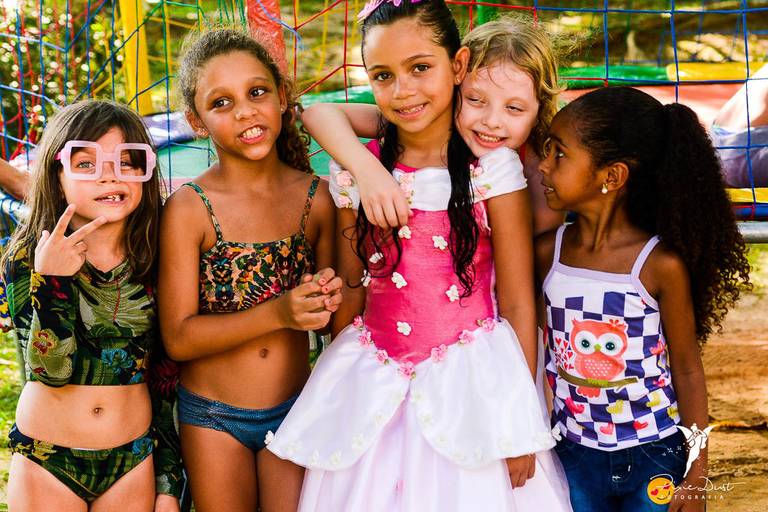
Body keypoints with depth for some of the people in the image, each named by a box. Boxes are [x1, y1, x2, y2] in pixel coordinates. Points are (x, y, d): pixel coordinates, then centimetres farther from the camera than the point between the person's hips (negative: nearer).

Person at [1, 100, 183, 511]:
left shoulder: (154, 263, -5)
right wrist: (50, 282, -30)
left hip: (134, 461, 2)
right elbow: (50, 371, -18)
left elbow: (165, 379, 1)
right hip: (46, 463, -1)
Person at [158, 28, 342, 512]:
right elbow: (178, 337, -15)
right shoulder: (189, 208, -13)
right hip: (213, 417, -1)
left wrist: (331, 296, -17)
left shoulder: (315, 196, -5)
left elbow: (333, 313, 7)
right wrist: (278, 313, -26)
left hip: (295, 412, 2)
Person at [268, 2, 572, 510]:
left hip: (470, 384, -2)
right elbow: (350, 295, 8)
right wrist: (340, 390, 5)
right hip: (375, 388, 3)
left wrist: (520, 421, -7)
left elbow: (517, 306, -7)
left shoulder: (493, 166, -8)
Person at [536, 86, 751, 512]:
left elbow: (687, 369, -7)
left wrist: (697, 475, -3)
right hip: (574, 455, 3)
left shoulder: (661, 264, -17)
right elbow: (532, 347, 3)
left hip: (654, 458, -3)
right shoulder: (547, 252, -7)